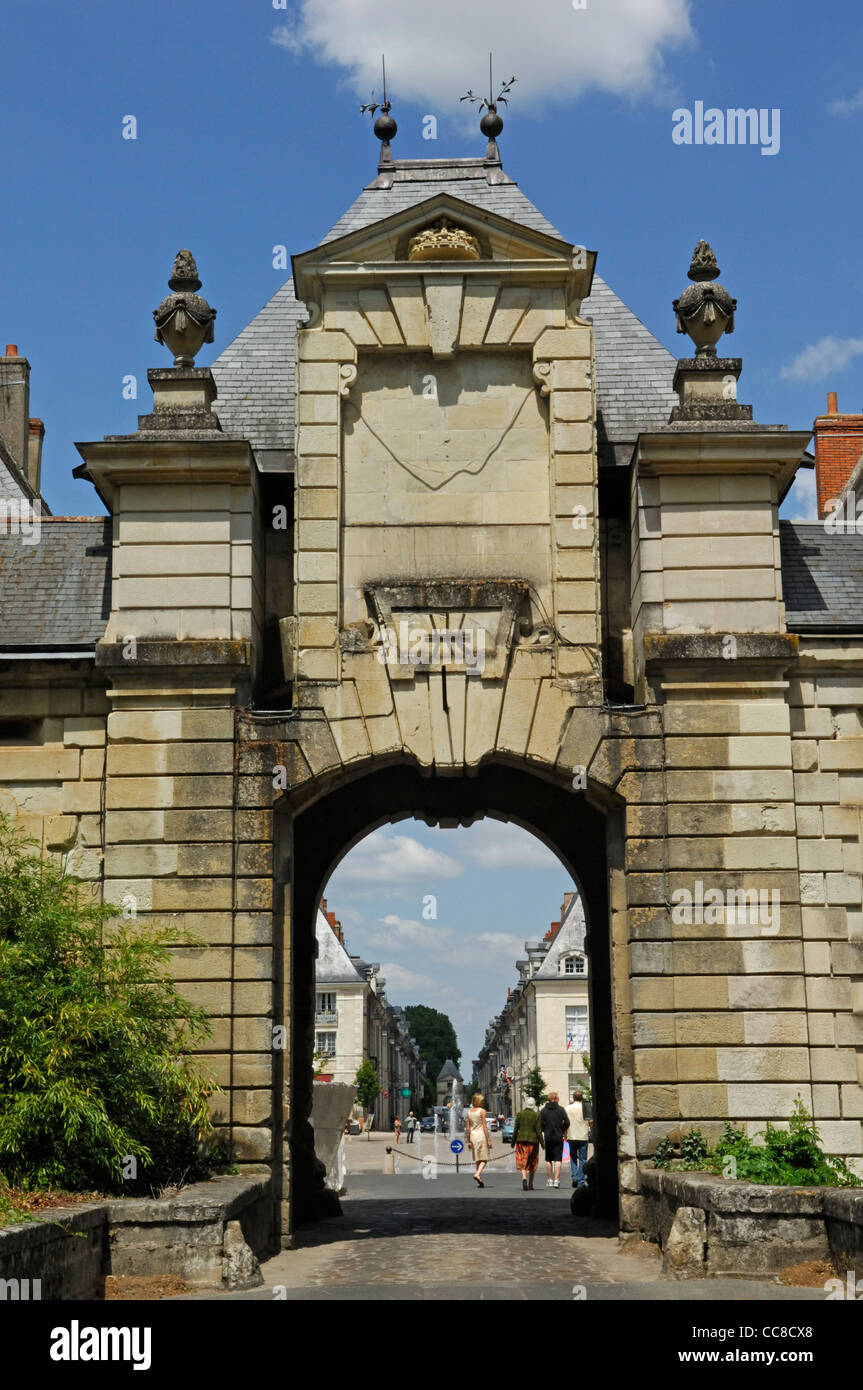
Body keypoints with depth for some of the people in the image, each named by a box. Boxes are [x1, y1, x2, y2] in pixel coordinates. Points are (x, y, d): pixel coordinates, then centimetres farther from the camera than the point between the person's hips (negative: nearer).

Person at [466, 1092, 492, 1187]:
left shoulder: (469, 1112, 8)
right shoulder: (482, 1111, -8)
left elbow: (468, 1128, 9)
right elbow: (485, 1127, -11)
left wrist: (469, 1141, 14)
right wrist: (488, 1140, -9)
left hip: (473, 1136, 6)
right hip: (481, 1135, -6)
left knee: (478, 1160, 12)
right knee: (484, 1159, -2)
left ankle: (479, 1181, 10)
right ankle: (477, 1174, -25)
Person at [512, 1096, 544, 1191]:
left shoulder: (519, 1114, 0)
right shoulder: (536, 1115, -3)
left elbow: (516, 1129, 2)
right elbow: (538, 1130, -5)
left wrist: (513, 1141, 9)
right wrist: (542, 1142, 1)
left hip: (521, 1139, 0)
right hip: (533, 1140, 0)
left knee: (522, 1161, 1)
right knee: (532, 1163, 12)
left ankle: (524, 1177, -25)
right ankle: (530, 1184, 16)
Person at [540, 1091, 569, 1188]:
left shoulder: (543, 1110, -1)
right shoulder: (561, 1109, -3)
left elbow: (541, 1124, -5)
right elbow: (567, 1122, -6)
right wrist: (563, 1131, 11)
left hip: (548, 1137, 1)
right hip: (558, 1137, -1)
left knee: (548, 1160, 11)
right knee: (558, 1159, 0)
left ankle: (550, 1180, 13)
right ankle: (556, 1180, -8)